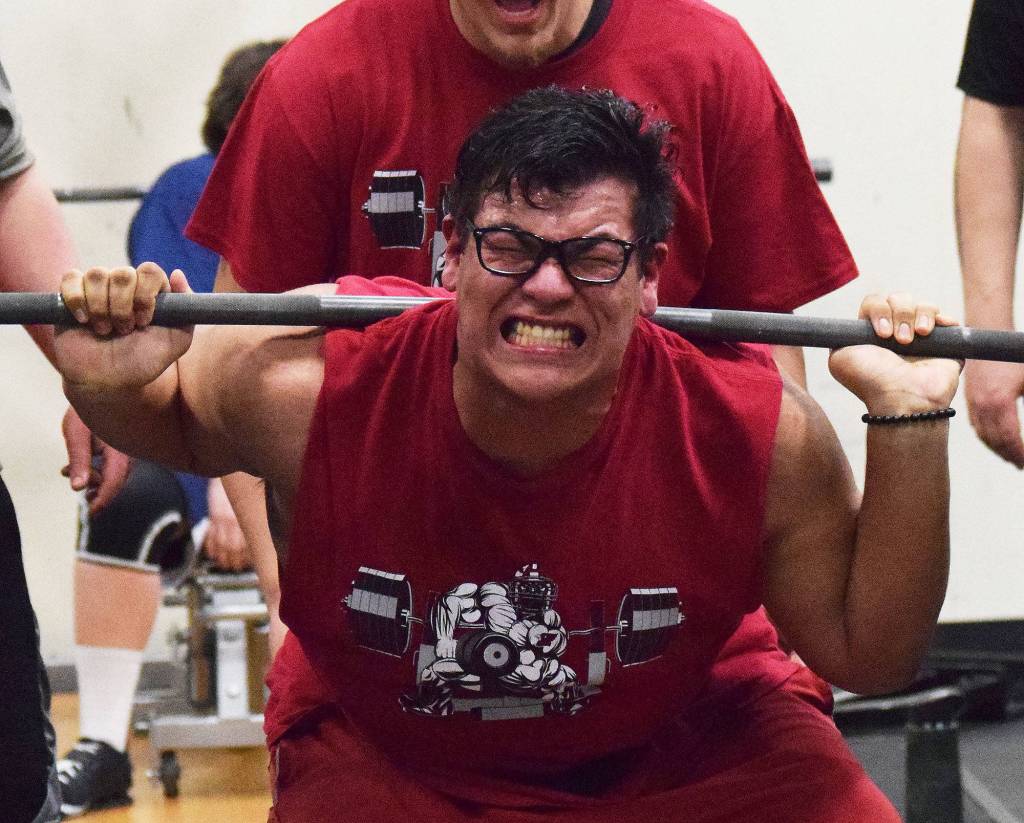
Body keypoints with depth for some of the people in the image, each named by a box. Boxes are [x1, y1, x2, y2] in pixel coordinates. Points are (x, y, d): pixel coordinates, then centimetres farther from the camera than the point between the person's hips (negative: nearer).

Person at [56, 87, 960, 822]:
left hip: (679, 749, 1)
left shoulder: (758, 435, -25)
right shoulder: (306, 395, -25)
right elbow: (172, 418, -1)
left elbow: (869, 655, -10)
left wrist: (909, 424, -24)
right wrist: (106, 386, -24)